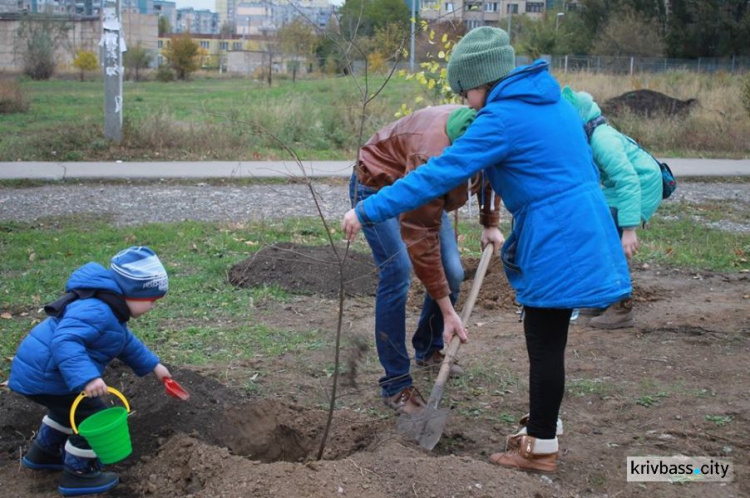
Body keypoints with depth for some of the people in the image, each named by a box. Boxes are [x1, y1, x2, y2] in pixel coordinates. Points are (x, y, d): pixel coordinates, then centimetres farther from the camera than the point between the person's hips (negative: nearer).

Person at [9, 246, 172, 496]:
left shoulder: (107, 308, 9)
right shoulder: (96, 311, -28)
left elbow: (126, 343, 25)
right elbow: (65, 341, -41)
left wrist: (152, 365, 29)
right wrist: (86, 377, -49)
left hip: (41, 371, 11)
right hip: (45, 377, -11)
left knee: (68, 411, 33)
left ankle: (43, 452, 51)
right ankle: (77, 475, 13)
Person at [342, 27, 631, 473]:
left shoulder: (502, 118, -16)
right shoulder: (552, 99, 11)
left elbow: (439, 174, -20)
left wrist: (367, 211, -17)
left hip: (556, 243, -9)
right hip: (580, 231, 9)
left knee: (545, 345, 2)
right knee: (546, 340, 19)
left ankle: (541, 449, 14)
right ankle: (541, 430, 31)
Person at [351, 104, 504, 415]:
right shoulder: (432, 154, -42)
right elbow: (421, 241, -38)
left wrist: (490, 224, 10)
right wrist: (447, 310, -34)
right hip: (377, 187, -7)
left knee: (452, 273, 1)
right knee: (397, 275, -19)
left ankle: (428, 351, 25)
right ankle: (395, 386, -10)